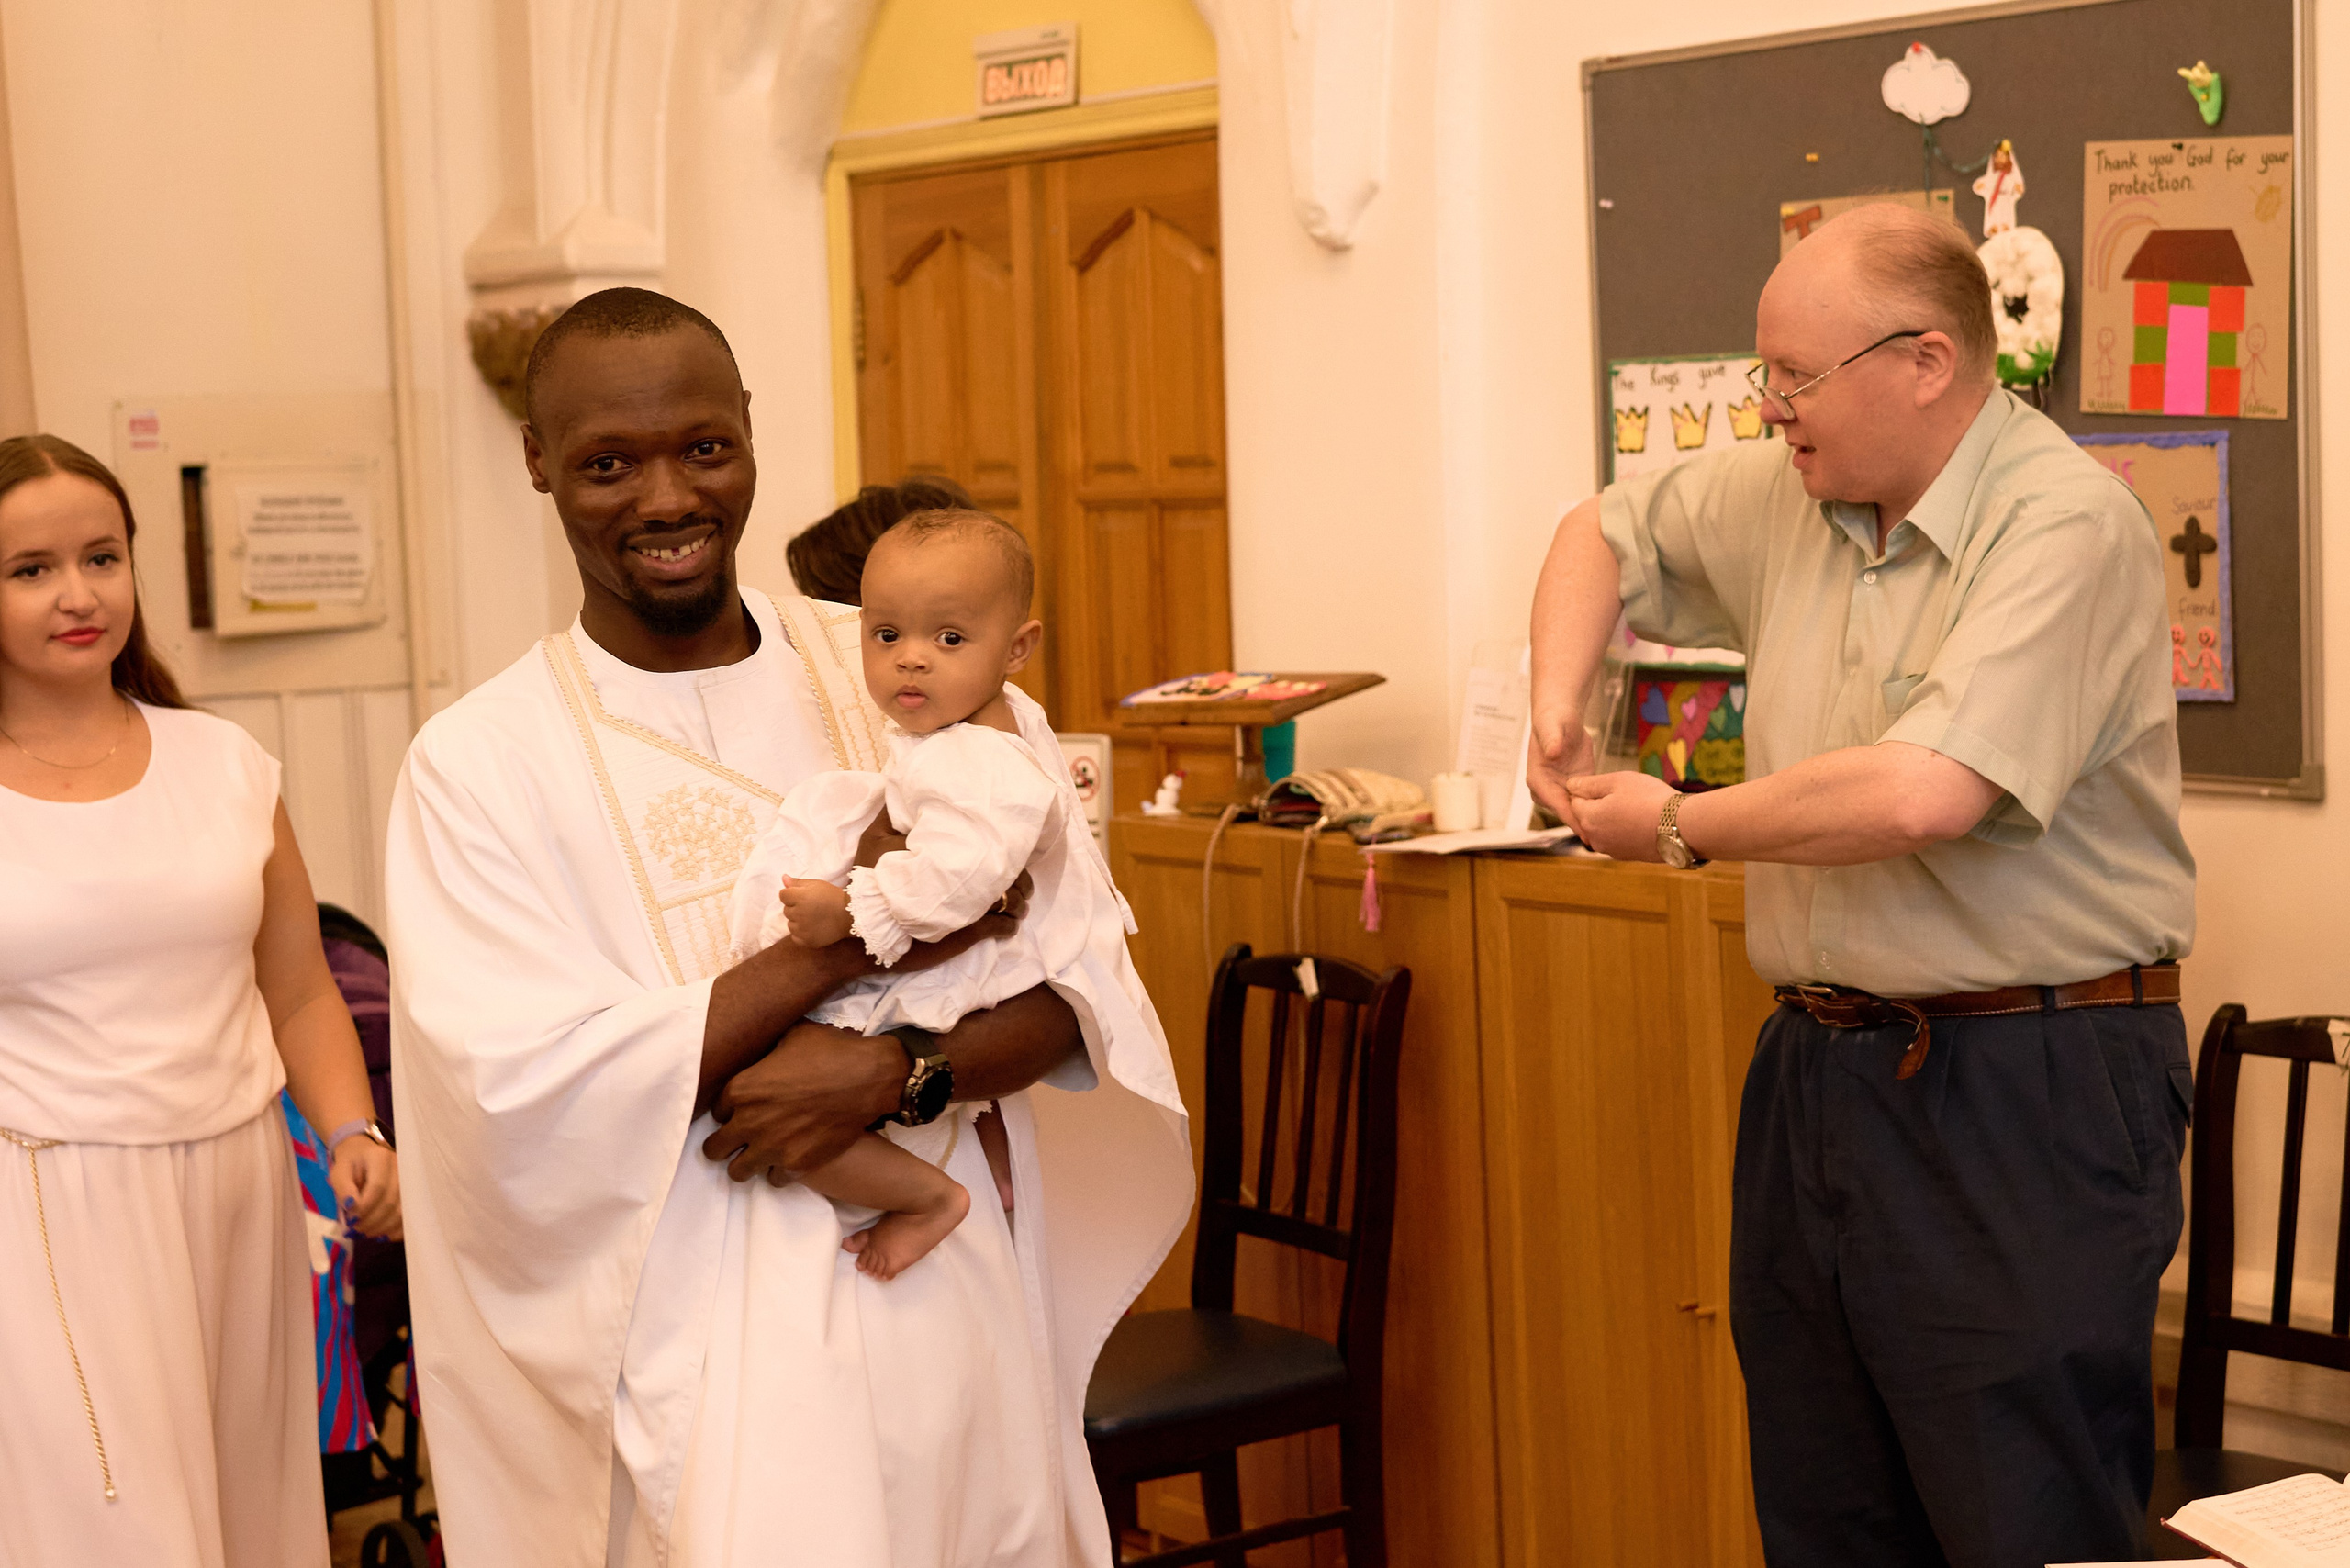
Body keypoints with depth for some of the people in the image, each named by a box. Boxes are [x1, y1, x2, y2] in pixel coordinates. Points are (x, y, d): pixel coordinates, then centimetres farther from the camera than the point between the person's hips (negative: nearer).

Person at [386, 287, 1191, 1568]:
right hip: (710, 1343, -3)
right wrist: (853, 944, -16)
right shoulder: (475, 765, -4)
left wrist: (892, 1070, -19)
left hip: (961, 1299, 3)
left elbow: (1077, 988, 0)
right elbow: (528, 1099, -15)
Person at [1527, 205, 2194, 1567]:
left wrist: (1681, 826, -12)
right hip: (1820, 1070, 8)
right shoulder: (1784, 498, 8)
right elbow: (1608, 533, 27)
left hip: (2026, 1094, -8)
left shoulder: (2067, 526, -16)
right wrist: (1557, 718, 9)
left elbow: (1920, 795, -28)